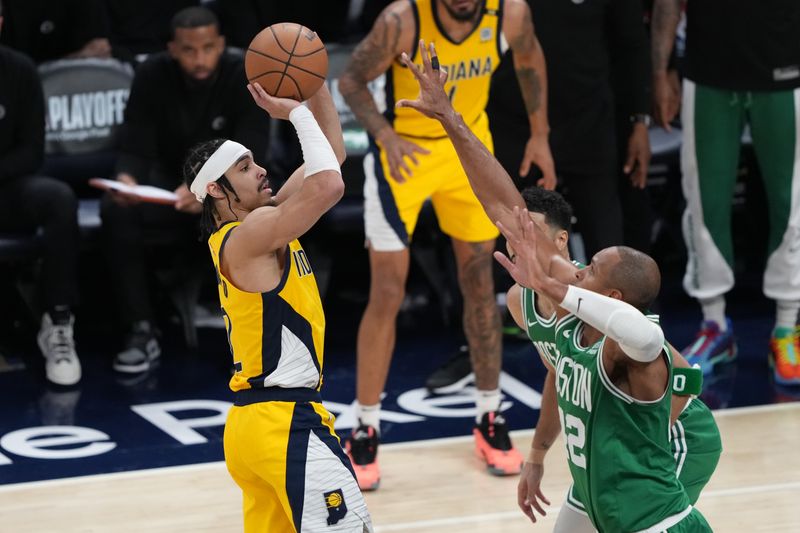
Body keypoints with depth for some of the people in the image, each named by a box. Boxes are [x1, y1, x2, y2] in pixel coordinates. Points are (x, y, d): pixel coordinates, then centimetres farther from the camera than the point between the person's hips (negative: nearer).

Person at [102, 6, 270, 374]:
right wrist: (127, 178, -37)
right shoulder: (153, 76, -10)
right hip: (170, 184, 2)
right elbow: (136, 148, -11)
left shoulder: (246, 78, -16)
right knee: (116, 211, -30)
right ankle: (141, 332, -21)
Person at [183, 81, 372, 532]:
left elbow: (331, 154, 19)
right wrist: (297, 113, -16)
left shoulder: (262, 223, 14)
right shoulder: (246, 236, -13)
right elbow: (329, 187, -28)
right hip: (285, 423, -10)